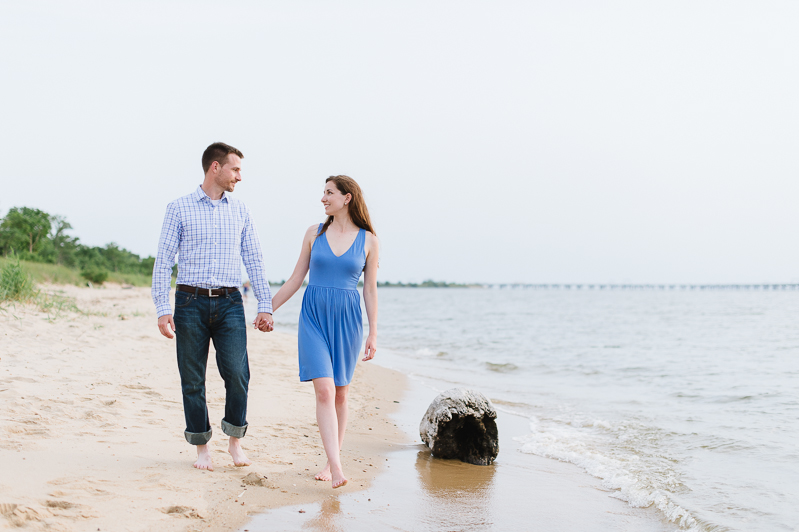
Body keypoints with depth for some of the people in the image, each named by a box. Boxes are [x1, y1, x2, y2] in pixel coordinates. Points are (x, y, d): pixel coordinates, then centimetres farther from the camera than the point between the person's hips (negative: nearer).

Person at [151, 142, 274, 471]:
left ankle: (235, 441, 9)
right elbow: (163, 261, 0)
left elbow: (254, 261, 12)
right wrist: (162, 309, -8)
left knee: (237, 373, -11)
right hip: (191, 301, -2)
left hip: (229, 303, 2)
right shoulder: (179, 209, 3)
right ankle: (201, 448, 15)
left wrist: (265, 305, 4)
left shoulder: (240, 212, 12)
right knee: (192, 379, 2)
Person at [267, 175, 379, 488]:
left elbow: (370, 289, 4)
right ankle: (336, 466, -19)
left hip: (347, 321, 0)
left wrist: (373, 333, 2)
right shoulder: (315, 233, 5)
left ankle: (331, 462, 17)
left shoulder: (368, 240, 2)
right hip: (314, 317, 0)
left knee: (340, 394, 5)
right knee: (324, 389, -14)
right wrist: (268, 309, 11)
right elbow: (296, 279, 11)